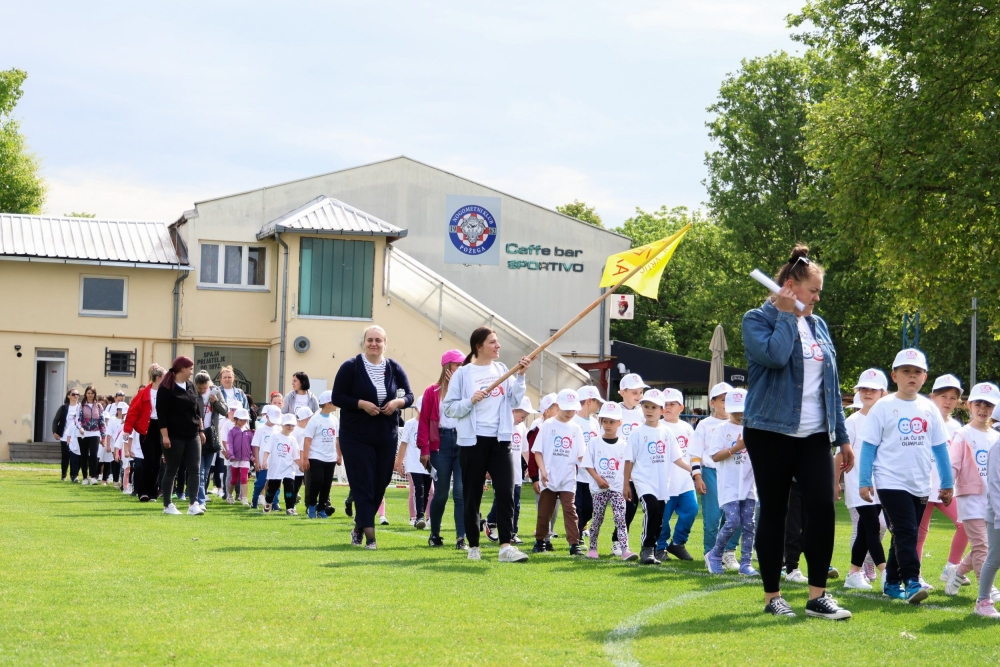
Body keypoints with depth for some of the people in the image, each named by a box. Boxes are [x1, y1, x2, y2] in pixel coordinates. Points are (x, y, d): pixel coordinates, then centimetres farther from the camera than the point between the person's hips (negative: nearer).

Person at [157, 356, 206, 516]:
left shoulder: (191, 386, 13)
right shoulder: (166, 388, -9)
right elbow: (161, 413, -13)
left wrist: (201, 430, 14)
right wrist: (165, 435, -17)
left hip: (192, 435, 6)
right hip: (174, 436, -6)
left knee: (194, 469, -4)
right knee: (171, 470, 3)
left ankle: (193, 504, -7)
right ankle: (167, 505, 10)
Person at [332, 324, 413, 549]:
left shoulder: (394, 368, 4)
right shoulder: (350, 367, -6)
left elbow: (409, 396, 9)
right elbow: (337, 398, -7)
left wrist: (398, 402, -12)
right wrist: (361, 404, -20)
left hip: (386, 436, 4)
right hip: (356, 436, -4)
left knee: (380, 485, 9)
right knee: (363, 484, -8)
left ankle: (359, 527, 27)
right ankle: (369, 534, -10)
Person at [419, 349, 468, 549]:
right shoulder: (433, 392, 4)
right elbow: (424, 421, 0)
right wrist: (424, 449, -5)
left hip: (464, 443, 1)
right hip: (441, 444, -1)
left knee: (462, 492, -6)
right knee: (441, 493, 6)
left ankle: (461, 538, -6)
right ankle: (434, 535, 23)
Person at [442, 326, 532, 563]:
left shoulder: (502, 370, 9)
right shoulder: (463, 374, -2)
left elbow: (514, 401, 5)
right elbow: (450, 408, -4)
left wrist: (520, 376, -5)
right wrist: (471, 401, -18)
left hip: (499, 440, 3)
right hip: (473, 441, -3)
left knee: (505, 491, -7)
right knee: (472, 495, 4)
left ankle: (506, 546, -10)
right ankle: (473, 546, 14)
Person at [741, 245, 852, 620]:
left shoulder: (817, 325, 15)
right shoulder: (758, 320, -3)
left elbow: (830, 384, 18)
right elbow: (775, 355, -25)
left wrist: (842, 436, 15)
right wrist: (788, 315, -12)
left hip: (814, 435, 5)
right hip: (771, 432, -5)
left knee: (822, 509, -6)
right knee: (774, 512, 2)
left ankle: (817, 596, 1)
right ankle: (772, 596, 12)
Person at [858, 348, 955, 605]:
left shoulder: (929, 409, 8)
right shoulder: (883, 408, -4)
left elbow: (940, 447, 11)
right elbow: (869, 445, -3)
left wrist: (947, 483, 11)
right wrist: (865, 481, -7)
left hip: (920, 485, 5)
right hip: (891, 482, -5)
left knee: (905, 536, 10)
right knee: (905, 532, -15)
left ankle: (892, 583, 20)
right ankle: (912, 583, -18)